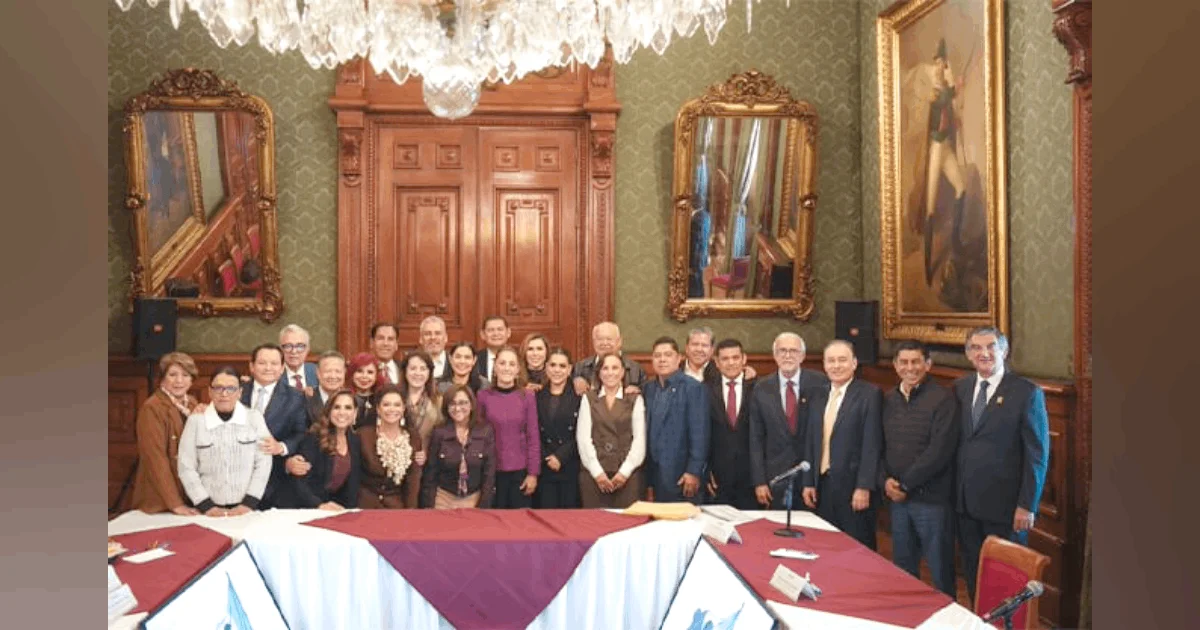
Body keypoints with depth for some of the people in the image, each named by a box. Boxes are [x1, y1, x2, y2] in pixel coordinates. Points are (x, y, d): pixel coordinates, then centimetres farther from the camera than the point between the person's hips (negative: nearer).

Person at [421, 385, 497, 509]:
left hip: (474, 499, 0)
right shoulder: (438, 432, -8)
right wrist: (429, 507, -7)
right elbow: (430, 473, -4)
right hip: (444, 499, 0)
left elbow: (489, 473, -6)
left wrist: (483, 507, -9)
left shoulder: (485, 431, -8)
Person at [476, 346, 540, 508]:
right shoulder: (483, 396, -2)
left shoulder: (527, 397, -2)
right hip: (492, 471, 0)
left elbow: (533, 437, 0)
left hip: (520, 471, 0)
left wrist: (533, 473, -3)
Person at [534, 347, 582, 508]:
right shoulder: (536, 396, 9)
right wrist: (546, 459, -8)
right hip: (543, 467, 2)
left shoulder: (579, 396, 1)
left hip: (571, 468, -2)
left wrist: (561, 456, -13)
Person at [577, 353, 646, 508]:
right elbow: (583, 437, 2)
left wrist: (624, 472, -8)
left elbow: (639, 438, 1)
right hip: (594, 473, 1)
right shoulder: (588, 398, 9)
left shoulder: (635, 399, 7)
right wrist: (597, 472, -7)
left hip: (627, 474, 0)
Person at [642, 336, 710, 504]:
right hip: (655, 476, 5)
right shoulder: (648, 388, 11)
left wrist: (694, 472, -15)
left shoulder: (693, 388, -6)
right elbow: (647, 431, 13)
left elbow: (699, 433, -11)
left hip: (682, 477, -5)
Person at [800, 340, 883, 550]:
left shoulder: (870, 394, -7)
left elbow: (872, 444, -12)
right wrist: (808, 482, 8)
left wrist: (864, 487, -16)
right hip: (821, 484, 5)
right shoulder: (817, 395, 11)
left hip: (853, 485, -5)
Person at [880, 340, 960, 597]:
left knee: (940, 568, 6)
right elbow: (880, 446, 12)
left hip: (932, 498, -5)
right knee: (902, 567, 16)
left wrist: (906, 484, -13)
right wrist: (885, 480, -4)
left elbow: (940, 450, -16)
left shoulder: (943, 398, -9)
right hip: (896, 498, 6)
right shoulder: (889, 400, 10)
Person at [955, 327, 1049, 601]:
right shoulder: (960, 388, 7)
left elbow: (1037, 454, -9)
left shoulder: (1027, 392, -8)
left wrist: (1027, 505, -12)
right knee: (972, 572, 15)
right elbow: (957, 442, 9)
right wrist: (955, 491, 5)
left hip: (1004, 504, -4)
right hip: (965, 502, 5)